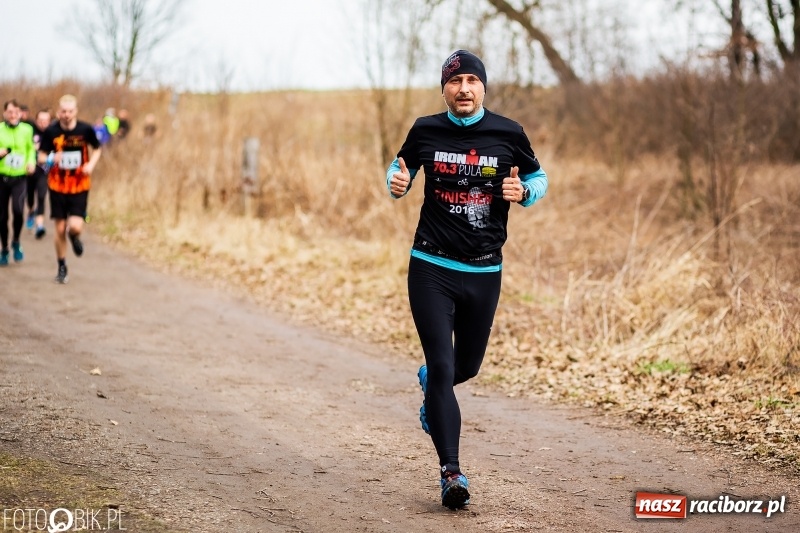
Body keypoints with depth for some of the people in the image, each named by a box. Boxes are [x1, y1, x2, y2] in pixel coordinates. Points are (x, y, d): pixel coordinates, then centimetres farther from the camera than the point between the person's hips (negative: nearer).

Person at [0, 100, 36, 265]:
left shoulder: (27, 130, 0)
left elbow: (31, 148, 16)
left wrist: (31, 161, -1)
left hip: (19, 178, 0)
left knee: (18, 210, -21)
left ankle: (16, 242, 5)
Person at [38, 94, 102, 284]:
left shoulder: (86, 130, -8)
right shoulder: (51, 131, -9)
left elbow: (97, 149, 9)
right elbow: (41, 156, -1)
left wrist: (91, 164, -10)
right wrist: (51, 159, -23)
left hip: (80, 186, -1)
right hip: (58, 186, 1)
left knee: (75, 226, -15)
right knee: (60, 229, 4)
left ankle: (75, 236, 24)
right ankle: (62, 267, 23)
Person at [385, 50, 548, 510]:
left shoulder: (509, 134, -3)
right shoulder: (425, 131, -2)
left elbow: (539, 179, 9)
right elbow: (401, 165, 15)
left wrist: (522, 191, -13)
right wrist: (397, 183, -8)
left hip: (484, 272, 2)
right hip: (432, 268, -1)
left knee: (468, 365, 16)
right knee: (442, 364, -11)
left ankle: (431, 382, 54)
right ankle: (451, 471, -7)